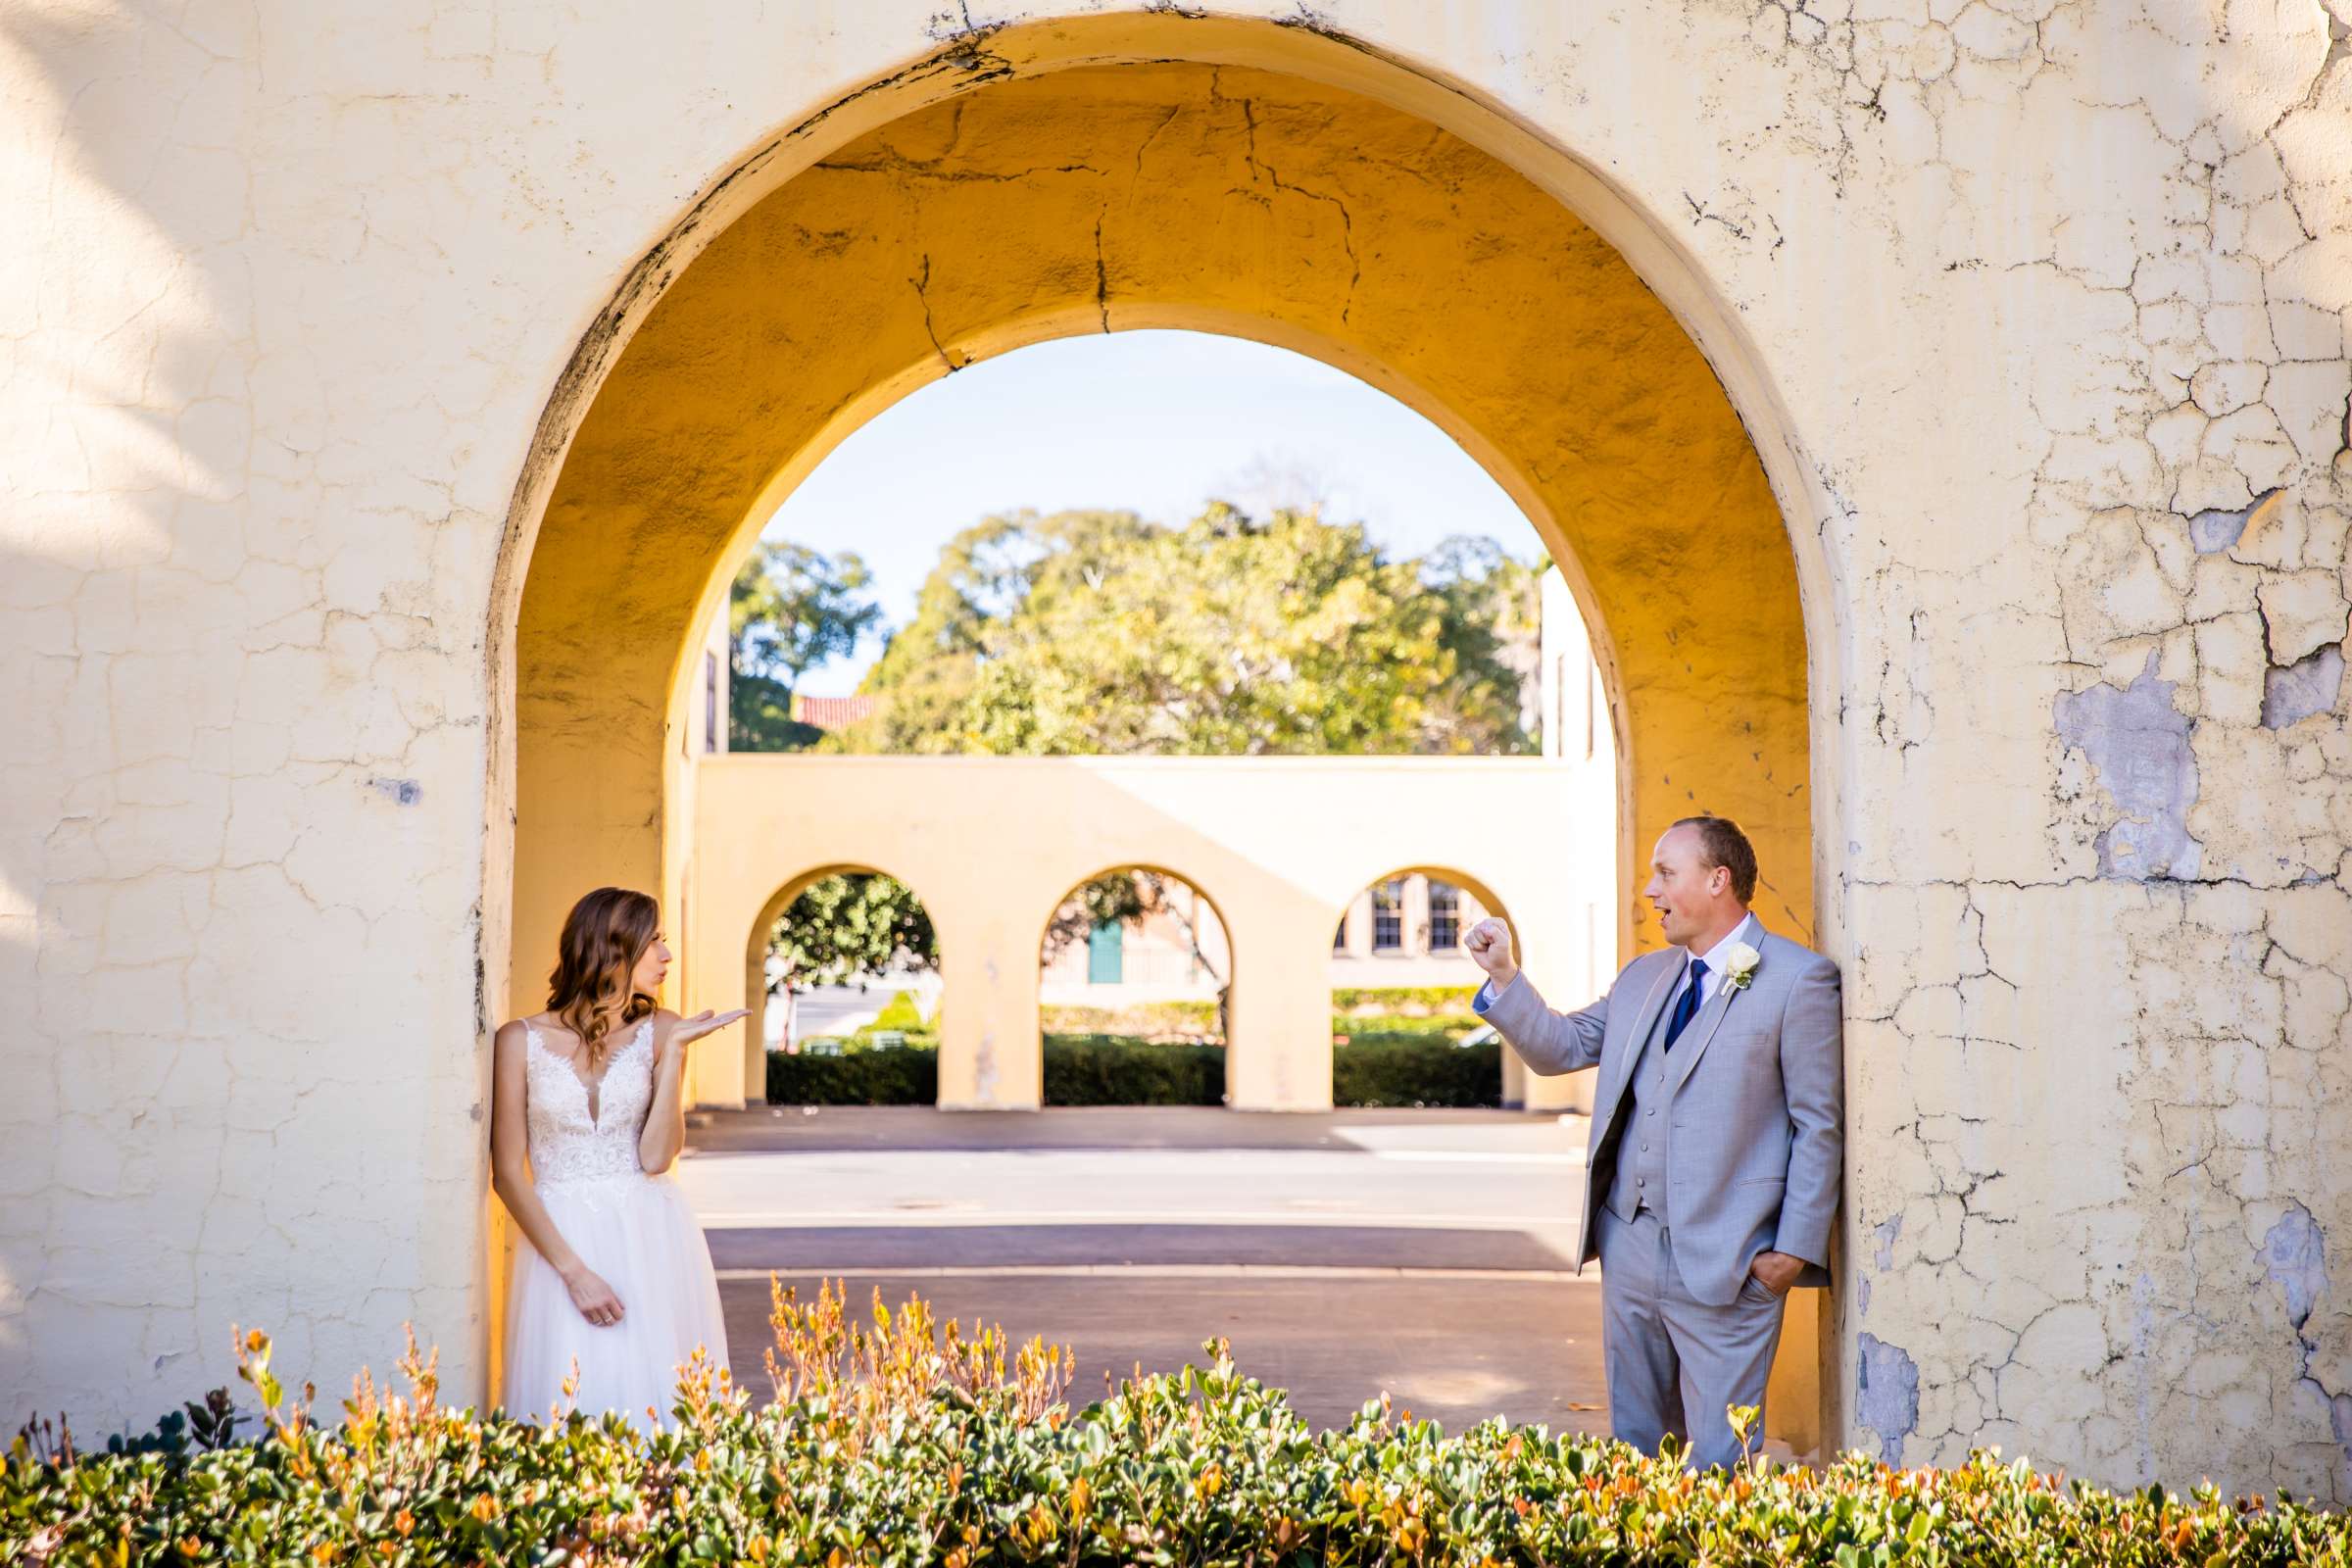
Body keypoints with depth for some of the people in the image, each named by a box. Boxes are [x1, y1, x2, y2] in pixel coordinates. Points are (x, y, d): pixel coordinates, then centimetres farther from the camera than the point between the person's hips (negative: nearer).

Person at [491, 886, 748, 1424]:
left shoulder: (659, 1031, 3)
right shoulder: (521, 1040, -1)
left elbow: (656, 1157, -7)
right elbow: (507, 1174, -3)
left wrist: (675, 1050, -12)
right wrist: (573, 1270, -11)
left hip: (652, 1238, 2)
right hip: (559, 1237, -1)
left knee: (655, 1392, -1)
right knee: (574, 1407, -5)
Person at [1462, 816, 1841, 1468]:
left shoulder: (1800, 979, -7)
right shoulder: (1642, 976, 14)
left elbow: (1820, 1125, -8)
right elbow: (1561, 1047, 20)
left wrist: (1796, 1249, -12)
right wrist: (1503, 975, 7)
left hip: (1725, 1264, -6)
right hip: (1629, 1245, 7)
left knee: (1717, 1460, 0)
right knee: (1633, 1443, 16)